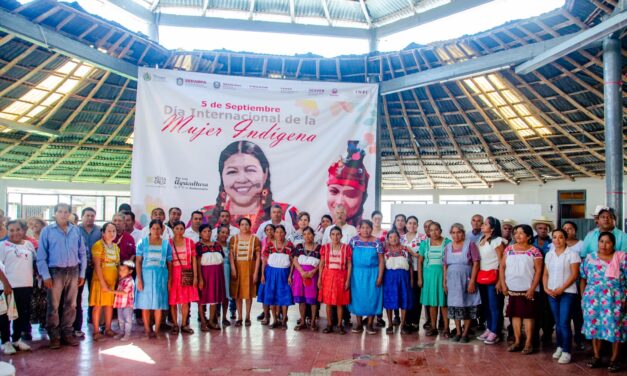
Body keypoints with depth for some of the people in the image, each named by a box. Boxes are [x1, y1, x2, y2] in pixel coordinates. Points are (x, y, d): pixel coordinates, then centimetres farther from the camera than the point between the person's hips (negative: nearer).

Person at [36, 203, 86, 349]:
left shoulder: (76, 231, 7)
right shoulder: (47, 231, -1)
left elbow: (82, 253, 10)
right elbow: (41, 255, -3)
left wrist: (82, 273, 7)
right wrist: (45, 275, -9)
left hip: (73, 271, 3)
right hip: (55, 272, -3)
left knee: (71, 305, 10)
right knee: (53, 306, 3)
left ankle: (67, 333, 20)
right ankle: (54, 336, 13)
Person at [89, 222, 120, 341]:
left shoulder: (116, 246, 11)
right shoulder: (98, 245, -9)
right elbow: (97, 266, -13)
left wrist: (118, 280, 4)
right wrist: (103, 283, -16)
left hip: (113, 281, 6)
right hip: (100, 280, -6)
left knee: (110, 304, 10)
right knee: (98, 305, -1)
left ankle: (108, 329, 19)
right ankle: (96, 331, 6)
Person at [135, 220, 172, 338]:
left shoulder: (166, 244, 6)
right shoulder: (143, 242, 3)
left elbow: (169, 263, 7)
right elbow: (138, 261, -2)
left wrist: (169, 280, 0)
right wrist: (139, 279, -10)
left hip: (161, 276, 1)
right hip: (146, 275, -1)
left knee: (159, 303, 1)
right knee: (145, 303, 1)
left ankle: (156, 330, 7)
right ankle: (147, 330, 9)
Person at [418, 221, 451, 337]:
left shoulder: (447, 242, -1)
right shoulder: (424, 243, 6)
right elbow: (420, 261, 8)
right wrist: (420, 278, 4)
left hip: (443, 275, -2)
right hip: (429, 275, 3)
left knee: (444, 302, -2)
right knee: (432, 302, 7)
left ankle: (446, 328, 5)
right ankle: (433, 327, 16)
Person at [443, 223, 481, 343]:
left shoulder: (470, 244, -4)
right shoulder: (448, 247, 10)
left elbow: (476, 263, -9)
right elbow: (445, 266, 12)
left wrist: (472, 281, -14)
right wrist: (444, 282, 6)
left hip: (466, 280, -4)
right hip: (452, 281, 4)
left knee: (467, 306, 1)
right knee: (455, 306, 8)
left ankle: (465, 334, 10)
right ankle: (458, 332, 18)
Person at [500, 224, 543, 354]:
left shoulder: (534, 251, -5)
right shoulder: (509, 249, 6)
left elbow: (538, 271, -7)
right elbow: (502, 267, 7)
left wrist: (532, 288, -13)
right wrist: (503, 284, -1)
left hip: (528, 289, -4)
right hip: (512, 289, 4)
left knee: (528, 315, 1)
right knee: (515, 314, 8)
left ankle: (528, 343, 7)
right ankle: (517, 341, 16)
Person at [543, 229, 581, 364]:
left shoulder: (572, 253, -6)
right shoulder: (549, 254, 10)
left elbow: (574, 274, -11)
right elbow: (545, 274, 12)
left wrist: (561, 289, -14)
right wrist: (546, 288, -3)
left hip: (567, 292, -5)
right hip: (552, 293, 5)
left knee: (564, 323, -8)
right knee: (557, 322, 12)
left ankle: (566, 352, 0)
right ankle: (560, 347, 23)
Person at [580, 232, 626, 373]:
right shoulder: (590, 258, 8)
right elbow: (583, 278, 12)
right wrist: (583, 296, 7)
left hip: (615, 299, -2)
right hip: (593, 299, 2)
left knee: (615, 326, -3)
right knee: (594, 325, 5)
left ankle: (614, 359, 9)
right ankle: (596, 356, 16)